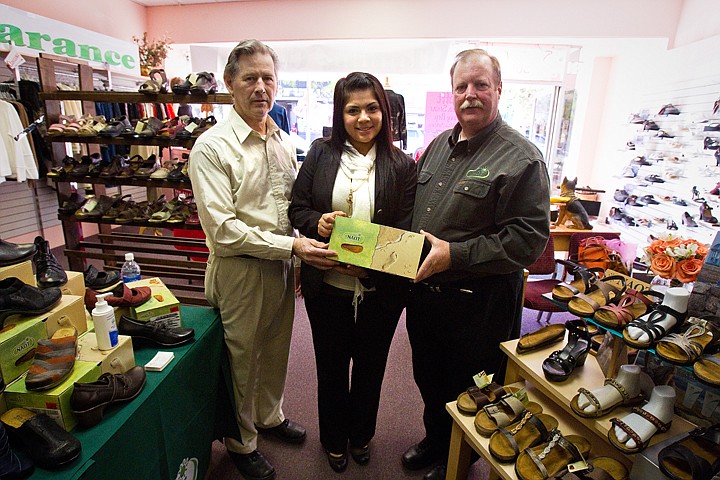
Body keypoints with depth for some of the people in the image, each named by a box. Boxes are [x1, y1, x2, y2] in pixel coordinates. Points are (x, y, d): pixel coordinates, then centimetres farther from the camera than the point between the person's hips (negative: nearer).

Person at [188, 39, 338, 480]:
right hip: (240, 270, -6)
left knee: (276, 349, 23)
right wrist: (292, 245, -24)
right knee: (243, 357, 13)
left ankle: (270, 415, 50)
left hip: (282, 265, 6)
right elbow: (222, 229, -21)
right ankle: (242, 441, 39)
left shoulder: (284, 142, 7)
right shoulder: (212, 147, -15)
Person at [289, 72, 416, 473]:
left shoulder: (402, 165, -5)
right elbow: (297, 208, 2)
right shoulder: (321, 154, -1)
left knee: (370, 365, 20)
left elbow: (406, 229, -9)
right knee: (331, 365, 19)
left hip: (380, 288, 0)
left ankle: (361, 435, 49)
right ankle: (334, 440, 47)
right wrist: (317, 223, -21)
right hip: (327, 286, 1)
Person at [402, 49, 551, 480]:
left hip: (478, 303, -6)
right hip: (423, 293, 7)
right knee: (429, 378, 25)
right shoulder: (438, 146, 8)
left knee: (468, 392, 16)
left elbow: (529, 239, -20)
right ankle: (435, 440, 52)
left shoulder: (522, 158, -14)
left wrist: (454, 254, -24)